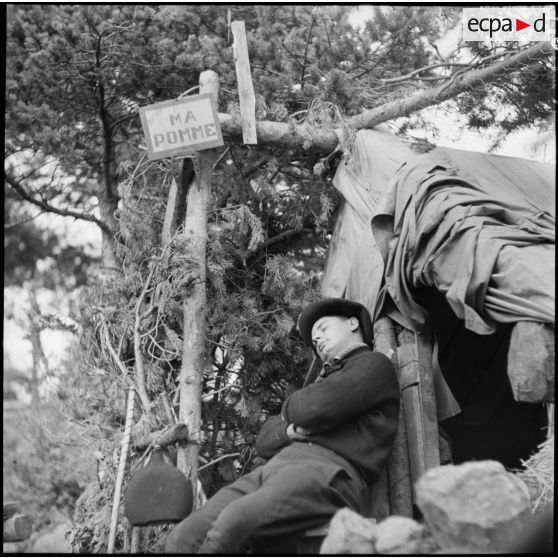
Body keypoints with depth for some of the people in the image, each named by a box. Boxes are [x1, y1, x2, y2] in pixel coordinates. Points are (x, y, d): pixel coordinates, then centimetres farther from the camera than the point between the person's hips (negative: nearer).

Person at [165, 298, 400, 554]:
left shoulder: (374, 364, 12)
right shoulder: (326, 379, 37)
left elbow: (318, 407, -8)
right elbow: (264, 440, 29)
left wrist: (290, 408, 16)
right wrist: (289, 431, 5)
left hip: (327, 470, -8)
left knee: (234, 522, -35)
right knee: (184, 537, -17)